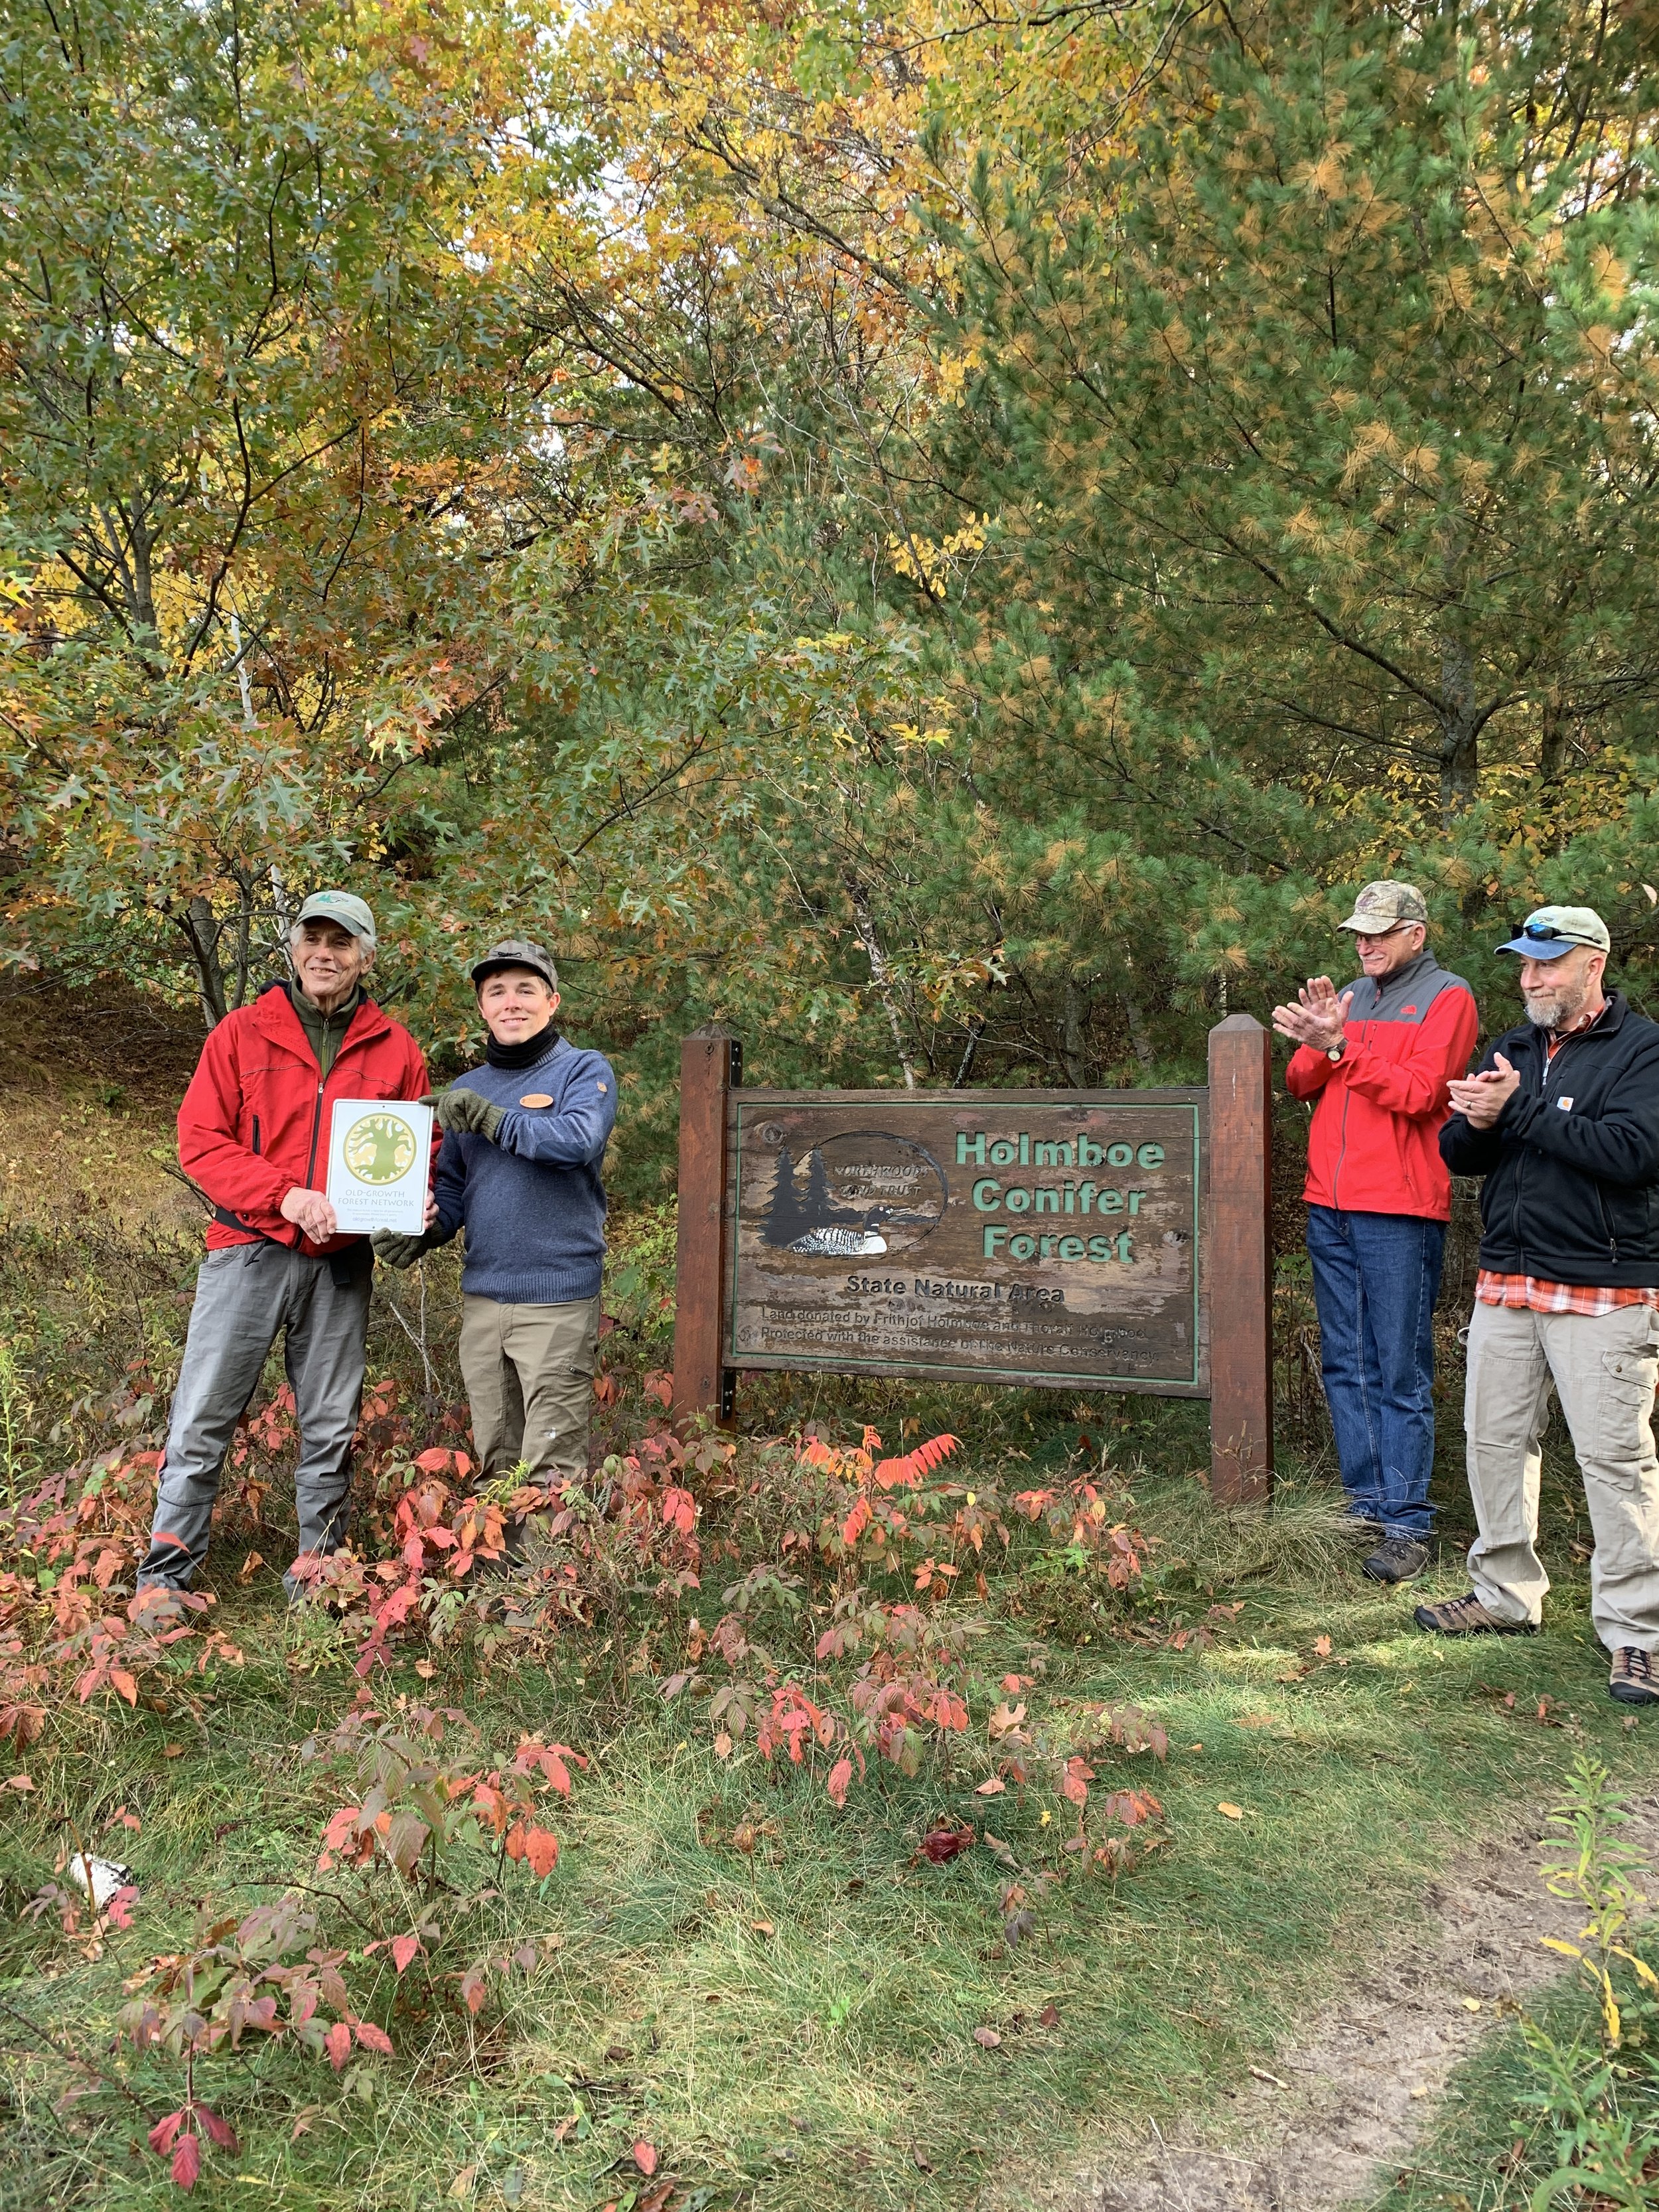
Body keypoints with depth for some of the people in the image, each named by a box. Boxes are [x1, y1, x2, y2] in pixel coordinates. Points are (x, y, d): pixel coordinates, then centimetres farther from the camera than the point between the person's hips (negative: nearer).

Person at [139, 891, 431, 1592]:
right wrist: (285, 1195, -16)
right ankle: (165, 1574, 10)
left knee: (331, 1428, 9)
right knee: (202, 1417, -1)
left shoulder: (394, 1048, 7)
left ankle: (316, 1571, 21)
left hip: (341, 1264, 2)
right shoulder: (242, 1033, 3)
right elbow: (198, 1140, -3)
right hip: (248, 1250, -1)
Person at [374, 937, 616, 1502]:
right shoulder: (466, 1090, 16)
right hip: (482, 1294, 6)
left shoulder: (584, 1070, -1)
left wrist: (489, 1120, -16)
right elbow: (451, 1185, 18)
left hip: (557, 1295, -6)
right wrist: (420, 1232, -2)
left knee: (551, 1467, -4)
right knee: (494, 1461, 15)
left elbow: (579, 1140, -21)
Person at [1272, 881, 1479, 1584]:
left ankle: (1407, 1523, 0)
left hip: (1399, 1212, -6)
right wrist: (1315, 1041, -8)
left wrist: (1339, 1047, -17)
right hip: (1329, 1207, 6)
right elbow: (1300, 1086, 10)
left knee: (1401, 1373, -4)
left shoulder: (1447, 997, 0)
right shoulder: (1351, 996, 18)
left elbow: (1417, 1094, -12)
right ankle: (1367, 1505, 19)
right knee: (1345, 1366, 10)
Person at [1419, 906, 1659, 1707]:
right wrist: (1476, 1122, -12)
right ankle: (1506, 1592, 25)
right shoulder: (1511, 1050, 14)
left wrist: (1520, 1111, -19)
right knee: (1496, 1439, 11)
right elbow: (1459, 1156, 11)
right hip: (1506, 1281, 6)